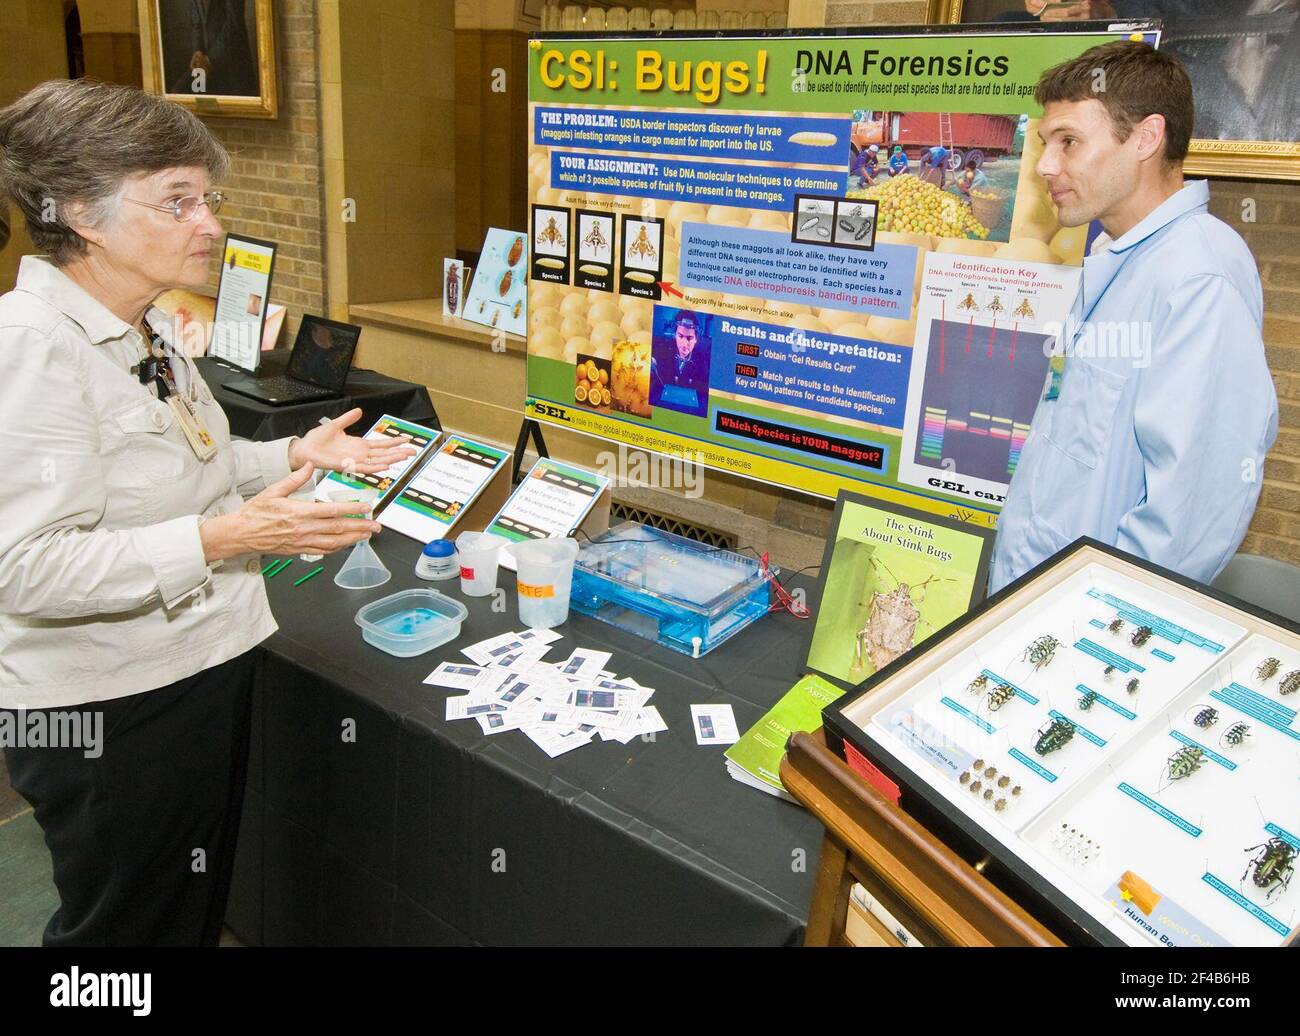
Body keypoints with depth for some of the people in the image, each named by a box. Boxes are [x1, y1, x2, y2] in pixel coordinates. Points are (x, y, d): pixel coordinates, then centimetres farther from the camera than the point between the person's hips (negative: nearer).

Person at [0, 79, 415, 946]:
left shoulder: (144, 331, 6)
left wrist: (297, 455, 4)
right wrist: (224, 539, -33)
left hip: (202, 668, 9)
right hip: (107, 709, -9)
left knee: (197, 906, 24)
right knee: (129, 925, 13)